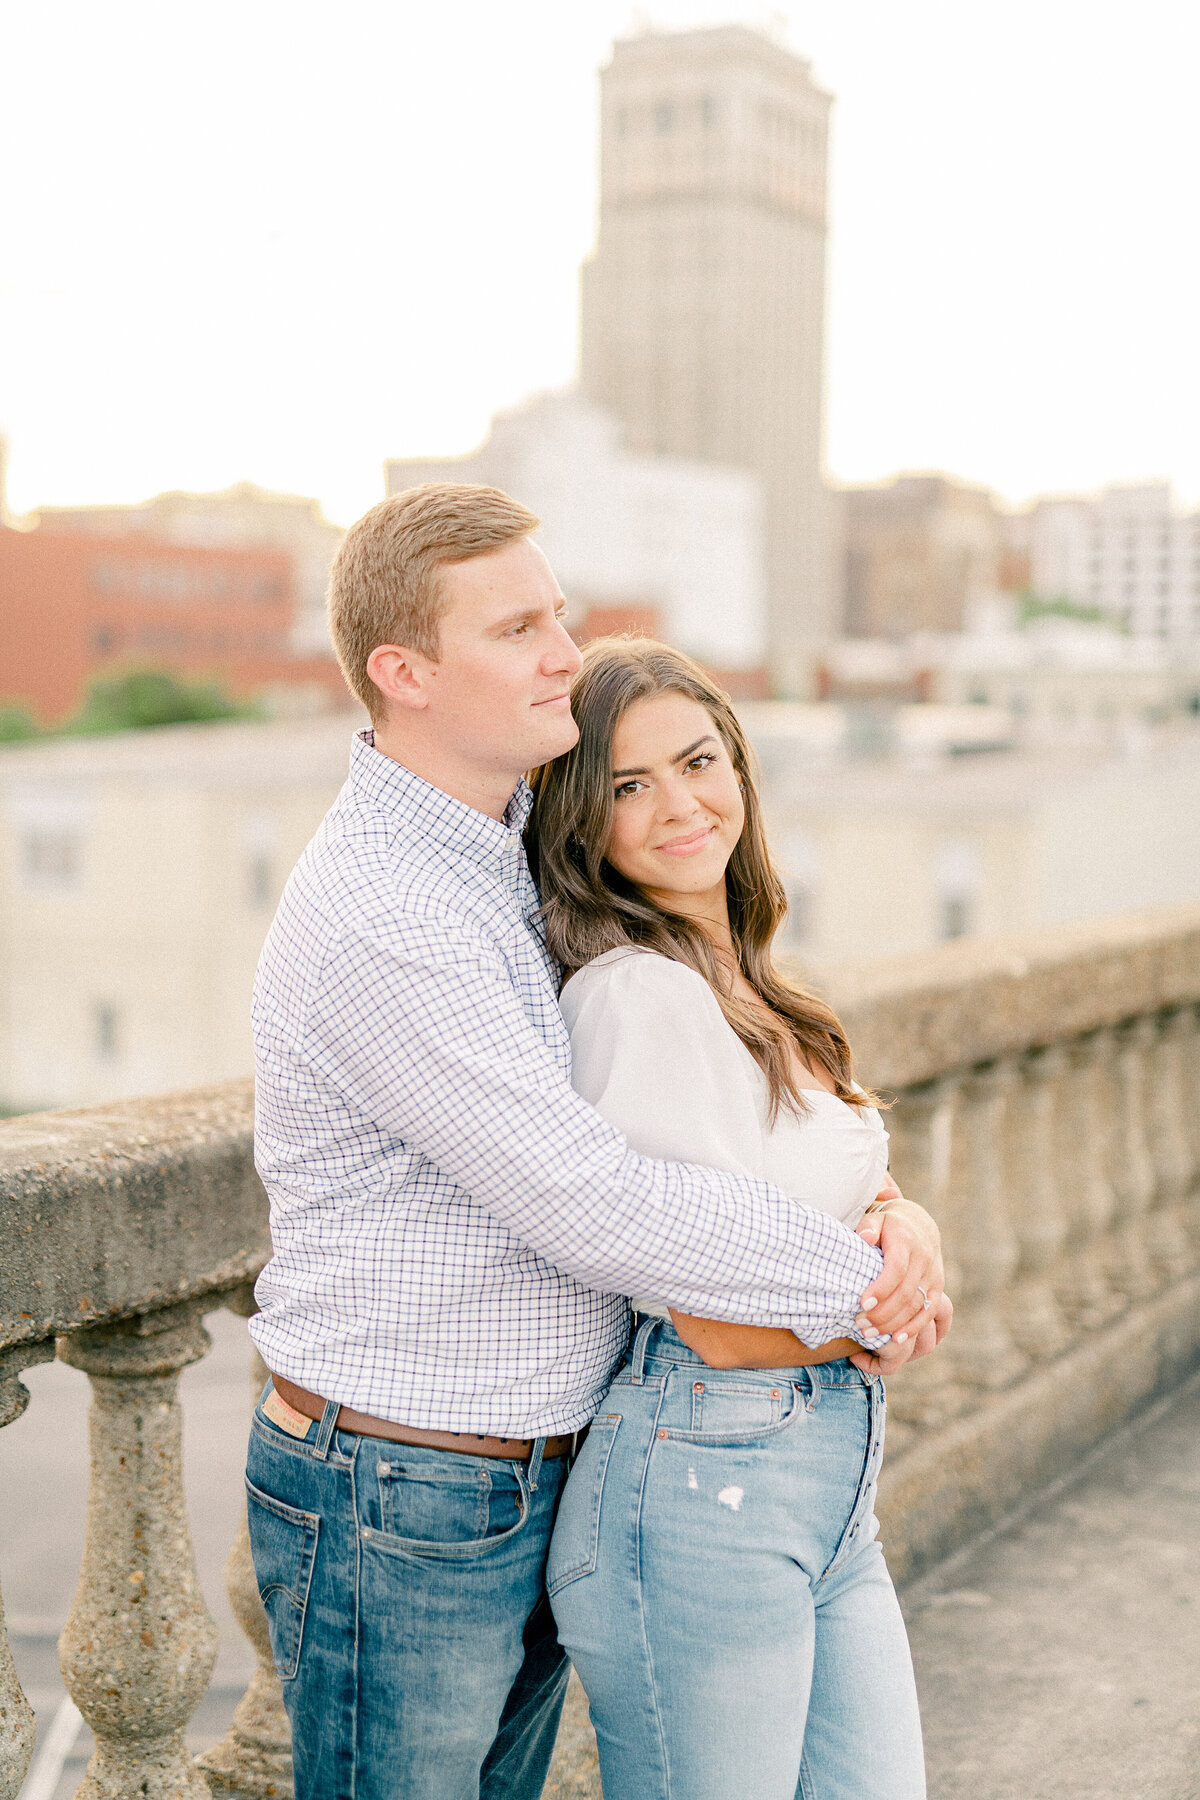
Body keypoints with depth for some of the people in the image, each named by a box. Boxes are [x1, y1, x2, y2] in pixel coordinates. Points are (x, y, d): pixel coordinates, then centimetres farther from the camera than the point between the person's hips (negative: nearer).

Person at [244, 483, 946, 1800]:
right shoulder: (381, 924, -24)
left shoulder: (508, 862, 7)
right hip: (395, 1522, -9)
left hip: (529, 1493, 9)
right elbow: (596, 1209, -24)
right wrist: (855, 1283, -12)